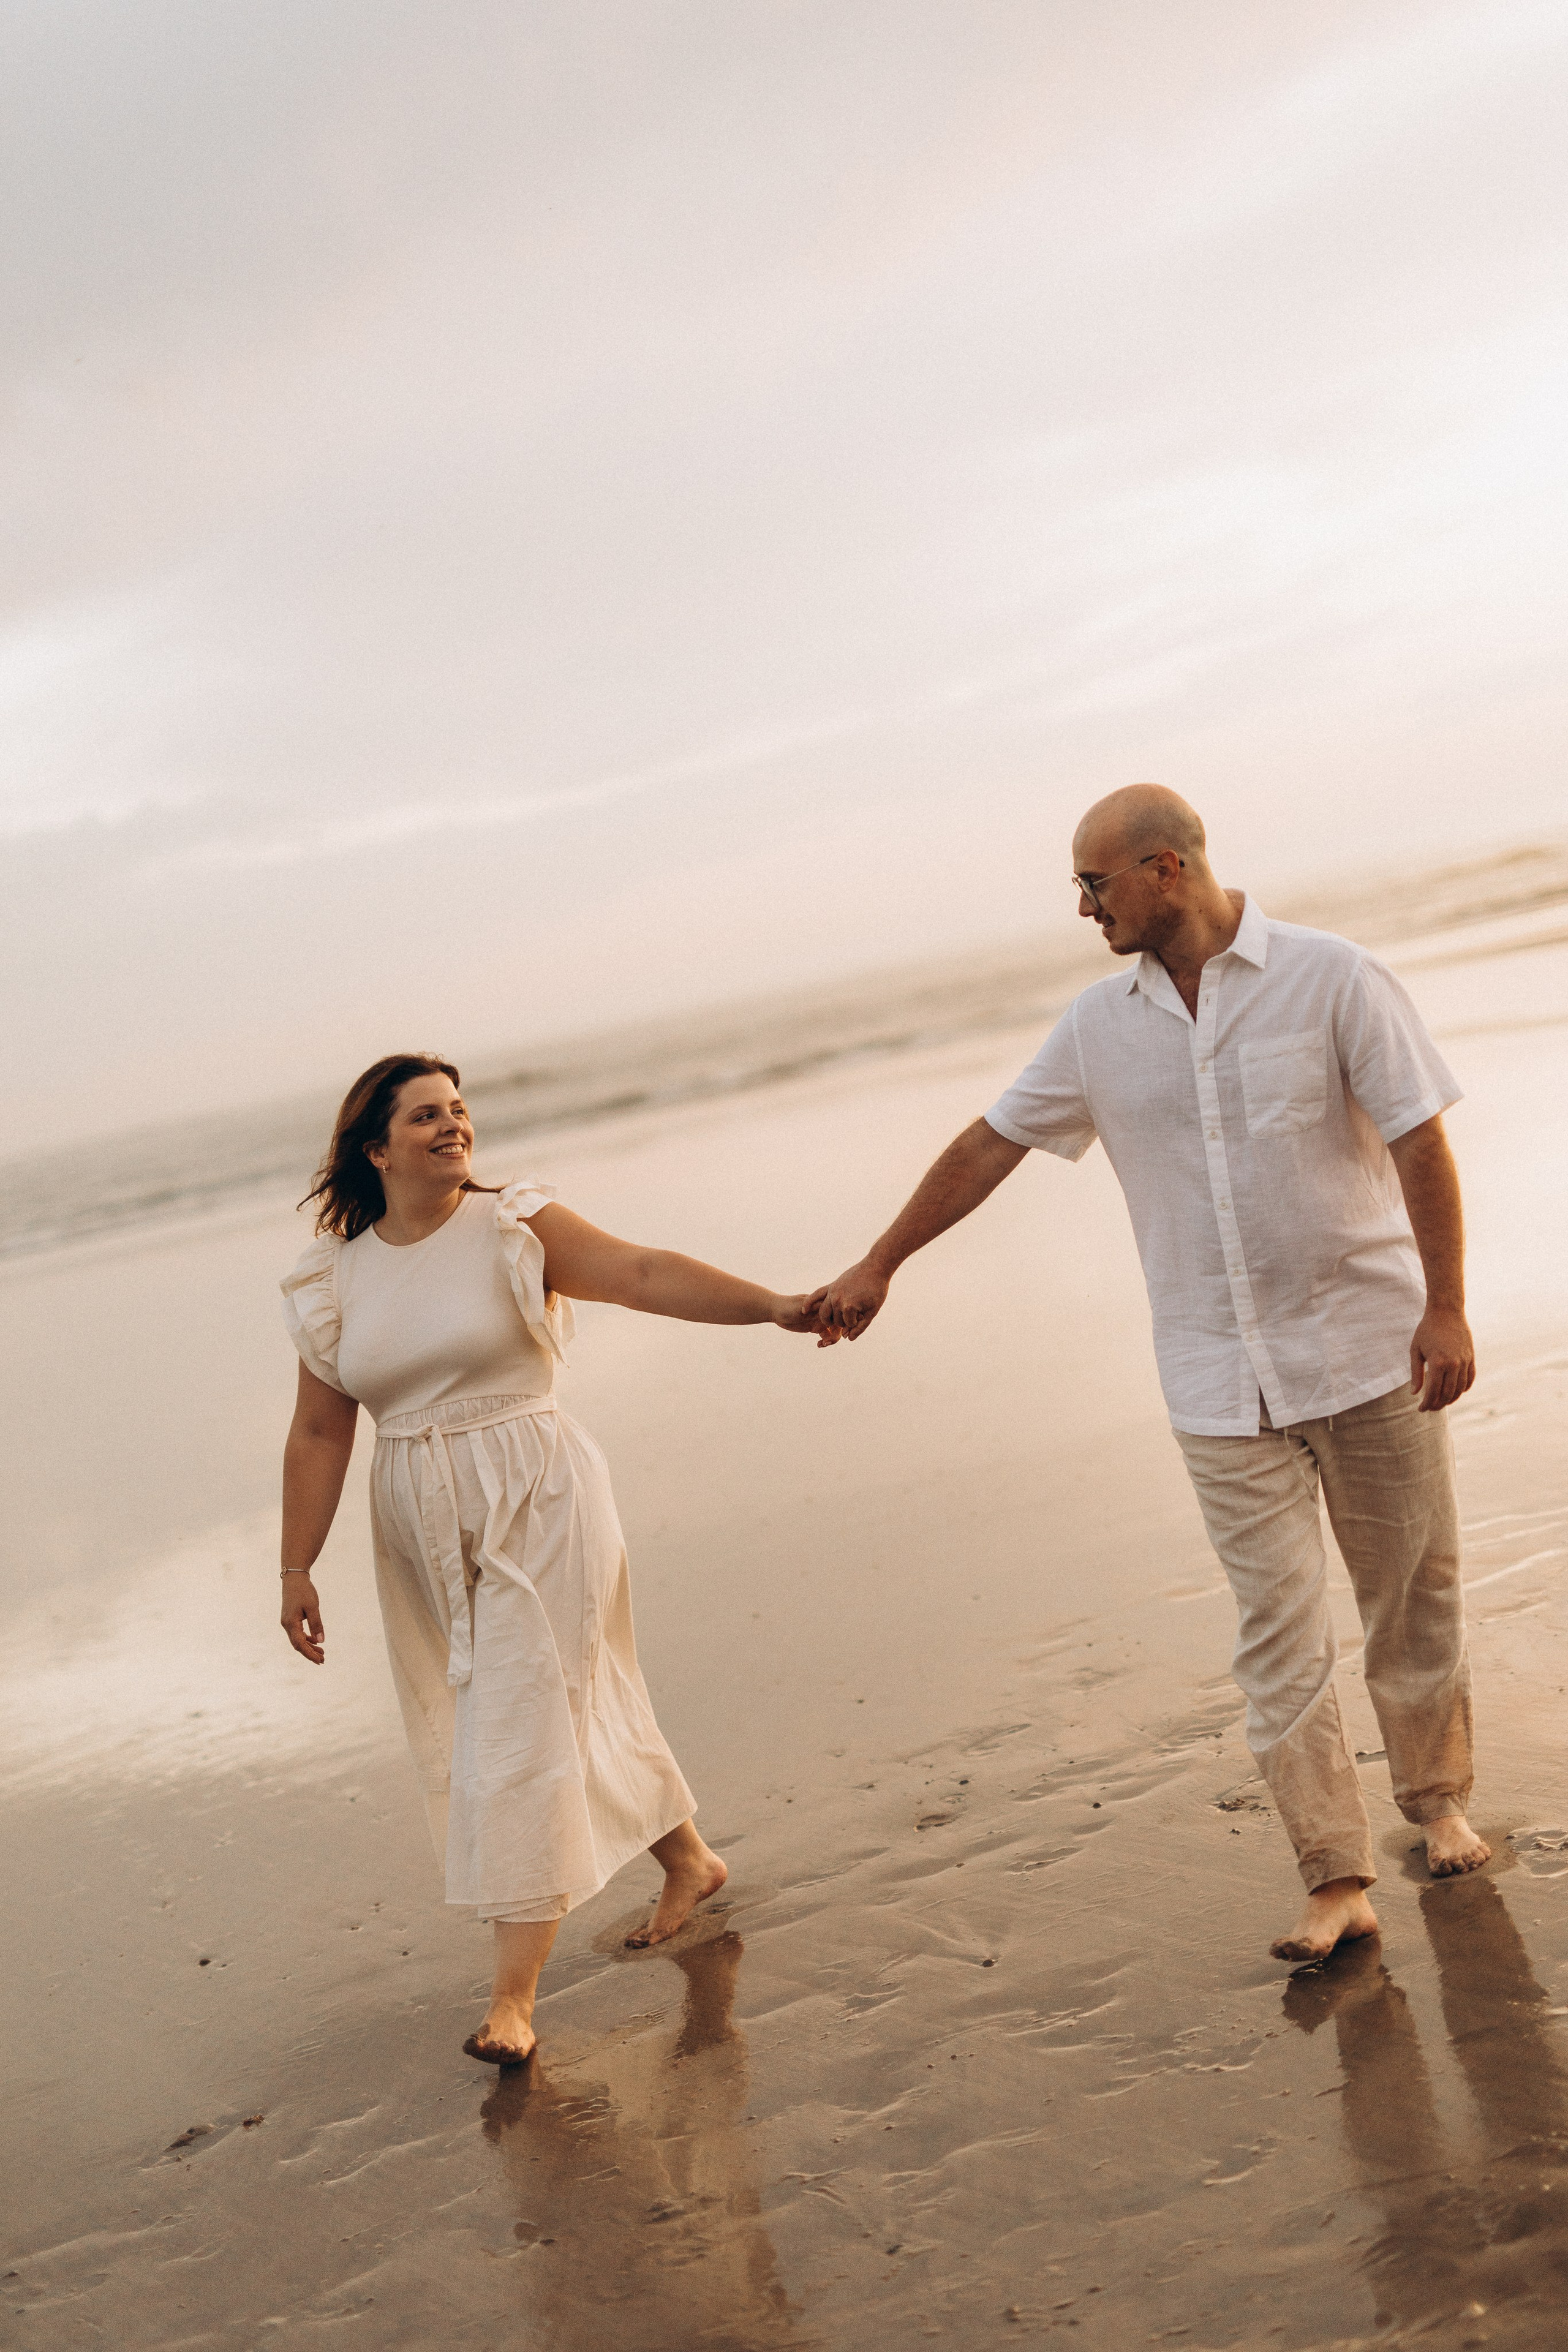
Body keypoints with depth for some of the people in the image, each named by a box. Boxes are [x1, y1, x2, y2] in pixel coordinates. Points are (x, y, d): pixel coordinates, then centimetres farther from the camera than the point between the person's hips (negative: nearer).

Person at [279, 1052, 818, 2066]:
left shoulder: (515, 1229, -6)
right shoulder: (335, 1280, 4)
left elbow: (645, 1273, -17)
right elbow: (320, 1434, 8)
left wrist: (774, 1305, -29)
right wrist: (297, 1569, 7)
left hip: (536, 1507, -4)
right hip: (426, 1534, 5)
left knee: (522, 1730, -8)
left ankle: (516, 1992, -2)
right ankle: (690, 1859, 37)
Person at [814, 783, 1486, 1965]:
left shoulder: (1333, 980, -8)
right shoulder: (1101, 1027, 3)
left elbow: (1421, 1143, -7)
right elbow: (990, 1143, 10)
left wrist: (1446, 1307, -11)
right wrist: (878, 1265, 12)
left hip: (1369, 1348, -2)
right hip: (1222, 1380, 2)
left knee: (1414, 1594, 11)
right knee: (1278, 1629, -1)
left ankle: (1440, 1801, 34)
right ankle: (1339, 1881, 5)